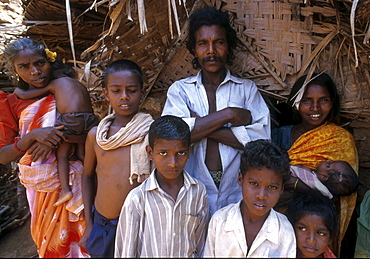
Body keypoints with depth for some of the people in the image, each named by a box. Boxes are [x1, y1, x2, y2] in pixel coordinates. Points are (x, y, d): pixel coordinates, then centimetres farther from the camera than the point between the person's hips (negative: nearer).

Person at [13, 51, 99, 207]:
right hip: (89, 119, 6)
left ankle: (65, 189, -1)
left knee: (62, 154, 8)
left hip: (70, 119, -5)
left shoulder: (54, 84, 13)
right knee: (82, 154, 18)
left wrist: (17, 90, 32)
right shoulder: (80, 85, 29)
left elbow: (24, 95, 12)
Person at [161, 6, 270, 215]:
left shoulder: (247, 89, 6)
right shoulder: (180, 89, 5)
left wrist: (200, 127, -11)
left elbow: (262, 138, -9)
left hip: (237, 196, 1)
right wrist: (229, 114, -12)